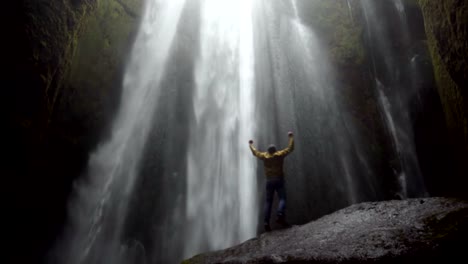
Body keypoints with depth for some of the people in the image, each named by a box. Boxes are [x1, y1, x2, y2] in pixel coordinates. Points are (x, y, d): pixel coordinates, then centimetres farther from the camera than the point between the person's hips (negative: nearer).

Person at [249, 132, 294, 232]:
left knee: (268, 201, 6)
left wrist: (251, 144, 38)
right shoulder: (279, 155, -1)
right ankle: (280, 215, -30)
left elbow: (255, 152, 22)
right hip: (279, 180, -3)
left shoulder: (264, 156, 5)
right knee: (282, 198, -4)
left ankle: (266, 222, -4)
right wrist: (291, 137, 20)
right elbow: (290, 148, 8)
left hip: (269, 181, 3)